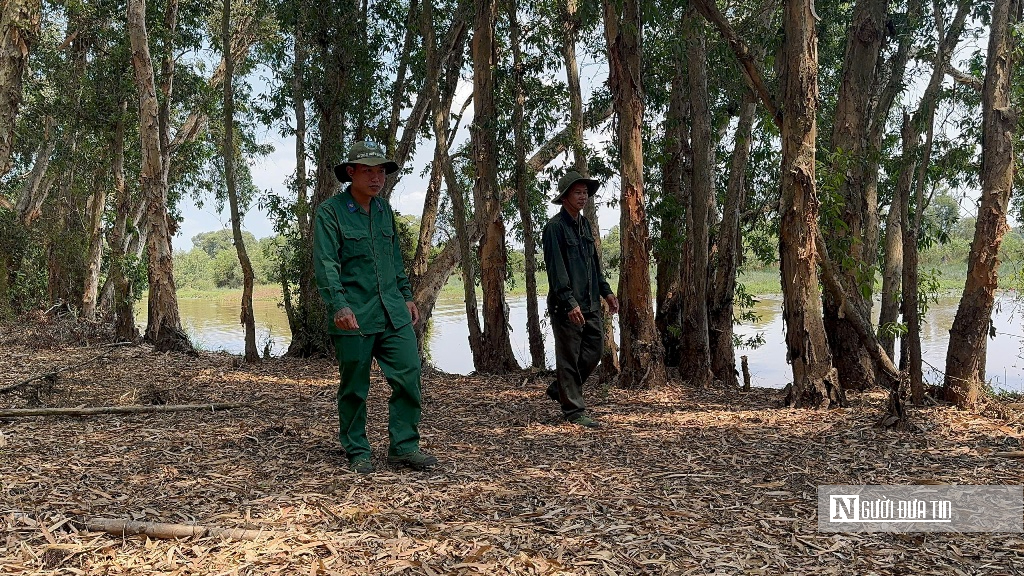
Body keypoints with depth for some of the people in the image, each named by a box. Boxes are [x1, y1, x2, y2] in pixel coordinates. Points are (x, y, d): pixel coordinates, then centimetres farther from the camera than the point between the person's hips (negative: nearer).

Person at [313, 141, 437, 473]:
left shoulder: (385, 211, 15)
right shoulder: (330, 212, -6)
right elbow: (326, 265, -14)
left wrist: (407, 296, 19)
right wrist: (338, 306, -25)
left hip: (393, 314, 6)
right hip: (353, 318, -5)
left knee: (408, 376, 0)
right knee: (354, 387, 4)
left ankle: (404, 446, 11)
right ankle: (357, 452, 18)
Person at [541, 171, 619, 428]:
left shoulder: (584, 224, 15)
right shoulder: (555, 227, -11)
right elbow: (556, 269, -17)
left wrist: (605, 291, 18)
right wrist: (570, 303, -22)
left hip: (590, 303, 8)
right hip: (566, 307, -8)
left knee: (594, 350, 12)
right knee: (569, 357, 0)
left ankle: (559, 389, 30)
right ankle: (574, 411, 8)